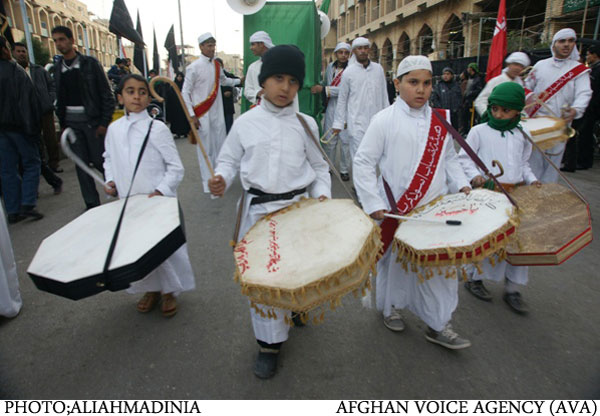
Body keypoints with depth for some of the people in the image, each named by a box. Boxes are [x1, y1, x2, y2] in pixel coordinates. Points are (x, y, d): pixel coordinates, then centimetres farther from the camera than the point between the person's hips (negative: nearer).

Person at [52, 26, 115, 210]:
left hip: (92, 120, -4)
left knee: (99, 161, -4)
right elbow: (59, 99, 13)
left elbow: (106, 94, -5)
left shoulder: (90, 63, -1)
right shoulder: (57, 68, 11)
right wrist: (62, 124, 6)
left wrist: (104, 122, -10)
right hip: (71, 122, 4)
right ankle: (92, 204, 11)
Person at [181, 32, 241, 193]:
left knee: (221, 145, 9)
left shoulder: (216, 65, 10)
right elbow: (185, 92, -8)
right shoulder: (194, 67, -8)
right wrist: (192, 115, -13)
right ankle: (208, 183, 4)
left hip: (217, 113, 6)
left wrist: (239, 81, 23)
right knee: (205, 148, -3)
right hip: (202, 115, -6)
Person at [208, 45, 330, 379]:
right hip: (258, 210, 0)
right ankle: (270, 342, 23)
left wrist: (322, 195, -7)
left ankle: (293, 312, 44)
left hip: (298, 208, 1)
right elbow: (230, 160, 9)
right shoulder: (246, 123, 1)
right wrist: (221, 179, -12)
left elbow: (319, 168, 10)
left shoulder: (306, 124, 3)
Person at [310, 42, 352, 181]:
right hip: (331, 108, 4)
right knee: (329, 140, 9)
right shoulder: (330, 67, 9)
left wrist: (324, 90, -18)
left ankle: (344, 170, 14)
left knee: (345, 140, 2)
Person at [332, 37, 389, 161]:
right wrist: (339, 123, 1)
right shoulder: (348, 72, 0)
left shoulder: (378, 69, 8)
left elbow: (384, 95, 13)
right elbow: (342, 99, 3)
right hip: (357, 123, -3)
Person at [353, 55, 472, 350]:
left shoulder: (439, 121, 7)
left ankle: (438, 325, 24)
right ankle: (390, 307, 40)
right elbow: (363, 163, -8)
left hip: (437, 210, 4)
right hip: (398, 212, -4)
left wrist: (461, 184, 2)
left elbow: (449, 158, 18)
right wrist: (373, 203, -13)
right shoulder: (384, 120, -8)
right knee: (395, 262, 13)